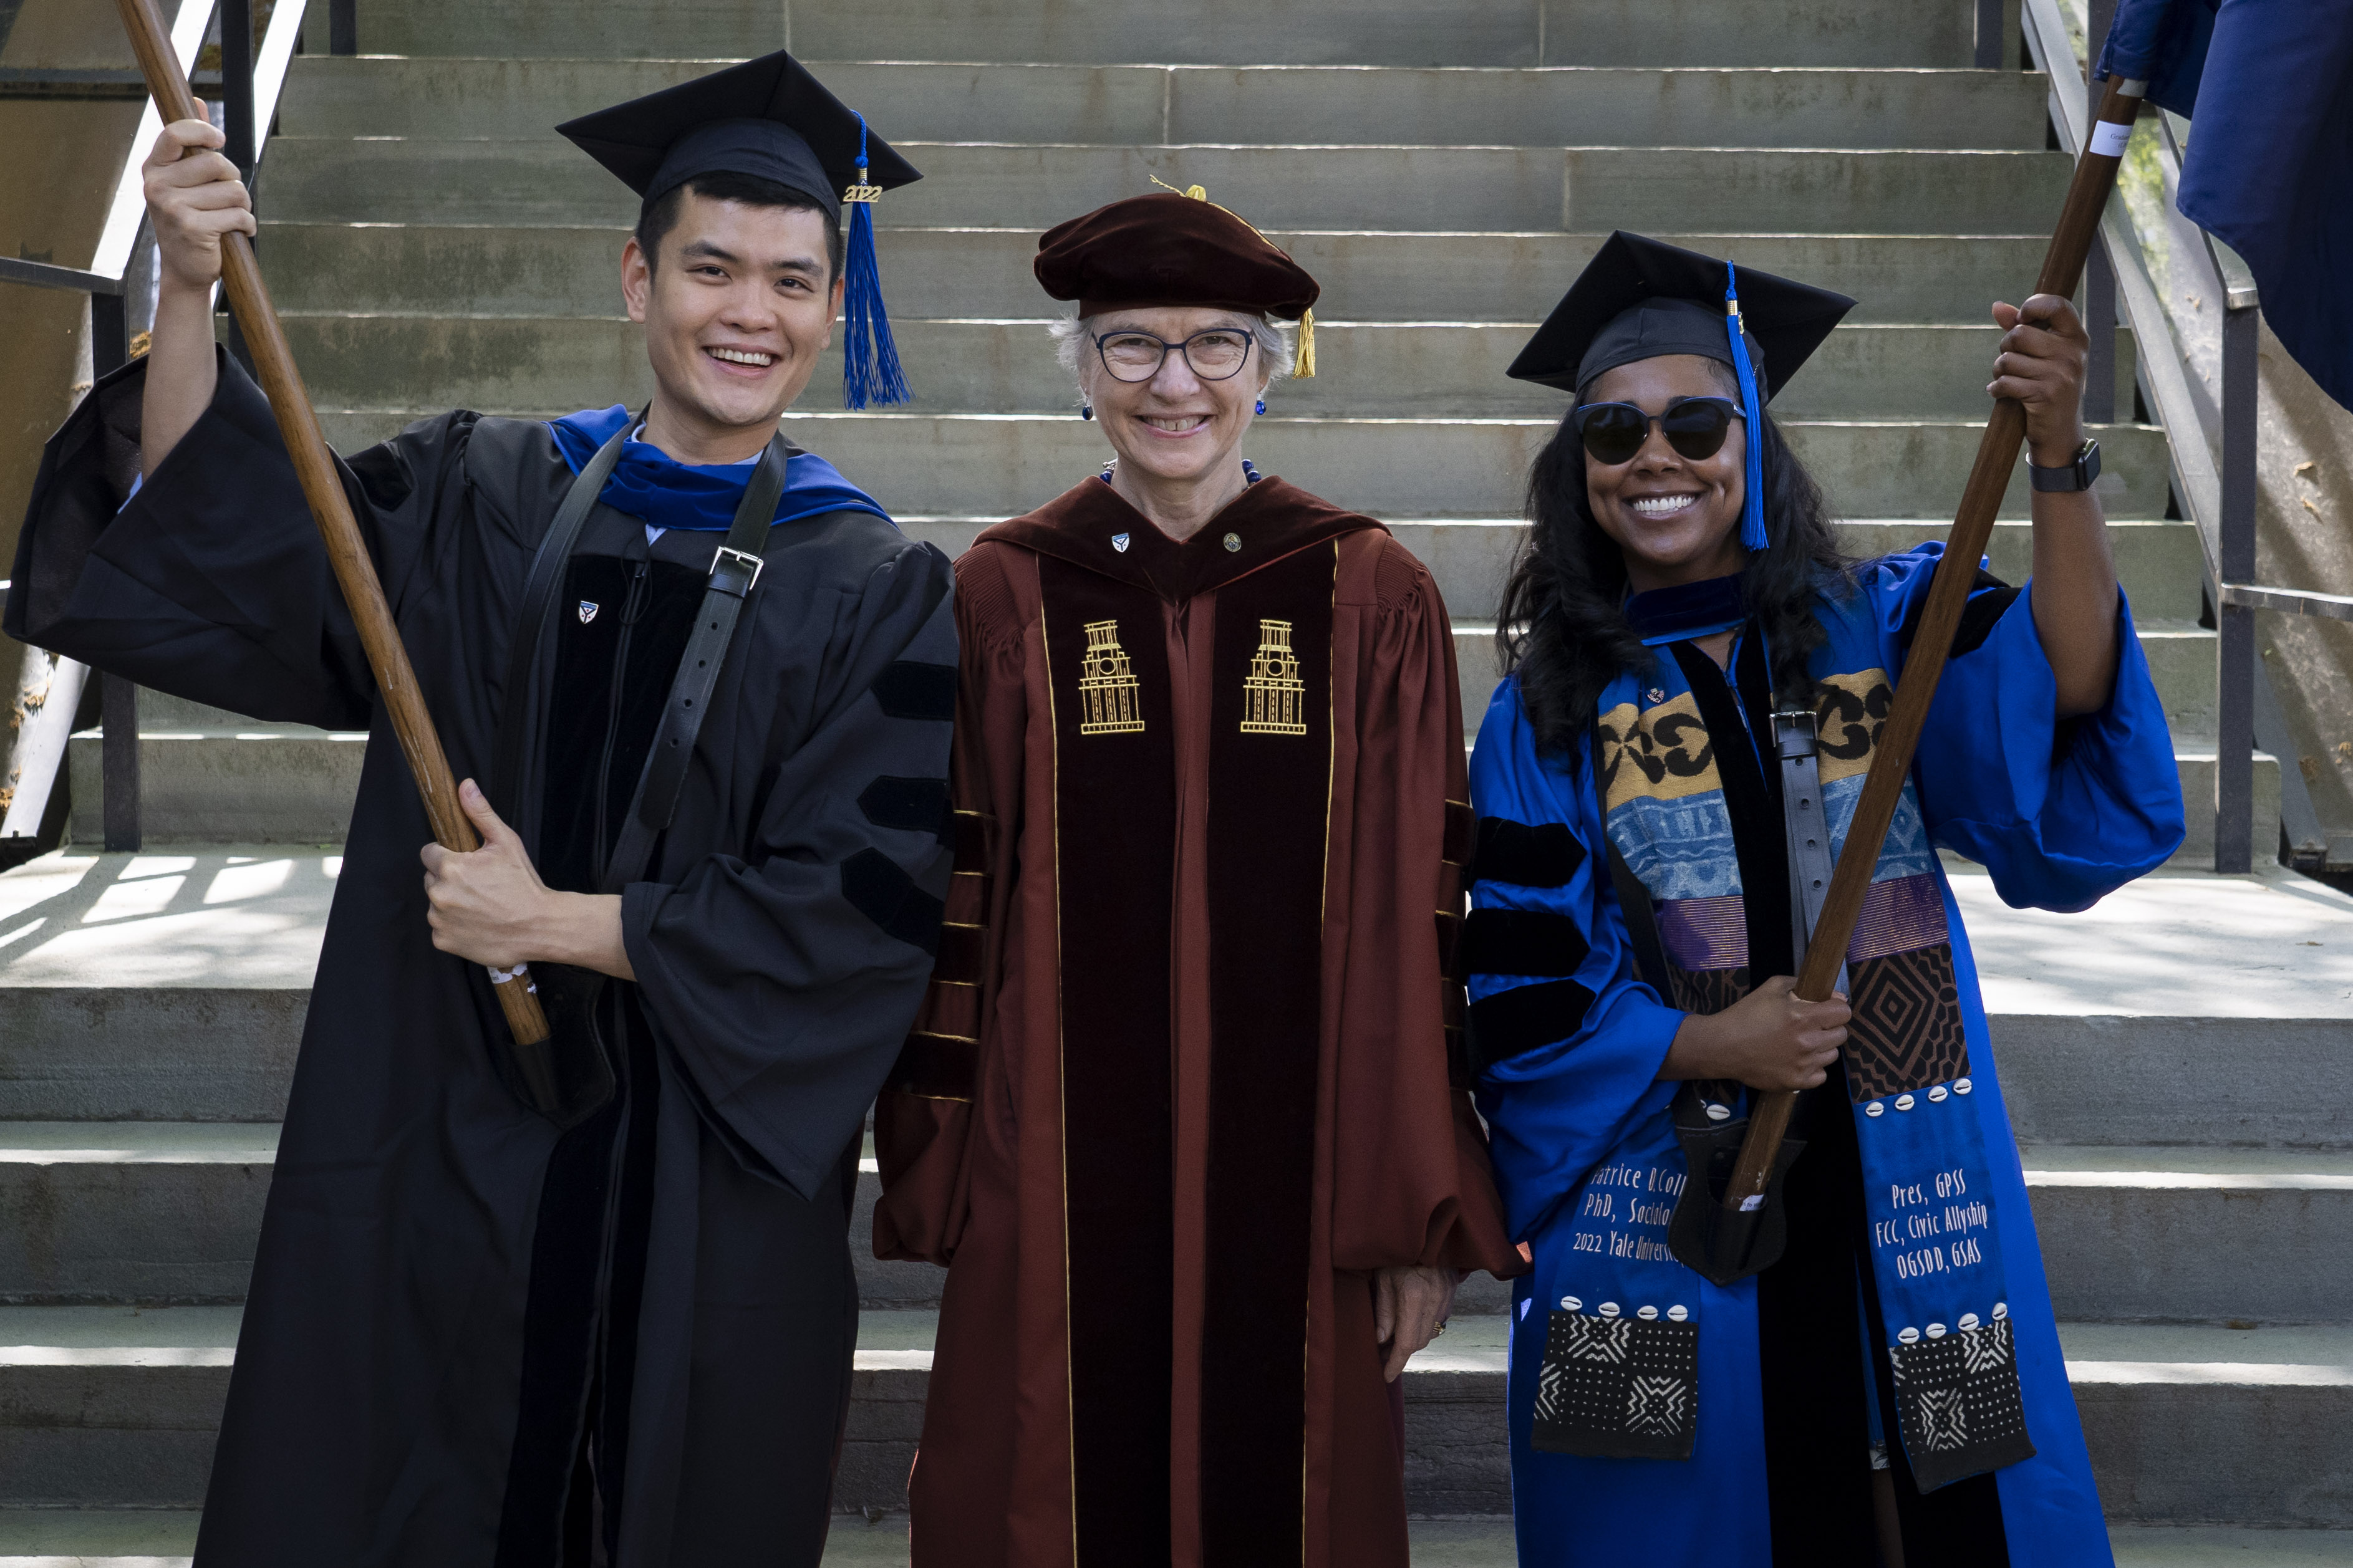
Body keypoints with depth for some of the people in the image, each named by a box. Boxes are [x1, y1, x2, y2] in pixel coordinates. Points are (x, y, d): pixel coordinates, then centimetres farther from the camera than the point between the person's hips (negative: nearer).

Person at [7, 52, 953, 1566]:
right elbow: (225, 544, -8)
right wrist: (190, 297, -22)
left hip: (711, 1185, -1)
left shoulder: (880, 594, -3)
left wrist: (558, 924, -12)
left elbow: (864, 909, -9)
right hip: (448, 1143, 2)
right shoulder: (482, 499, 3)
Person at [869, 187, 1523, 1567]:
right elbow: (952, 903, 3)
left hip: (1292, 1186, 0)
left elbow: (1422, 927, -1)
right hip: (1058, 1189, 0)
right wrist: (938, 1174, 2)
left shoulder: (1373, 599, 0)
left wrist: (1427, 1216, -2)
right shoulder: (1006, 596, 1)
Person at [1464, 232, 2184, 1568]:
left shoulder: (1885, 630, 2)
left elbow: (2068, 704, -19)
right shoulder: (1548, 714, 2)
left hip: (1903, 1208, 0)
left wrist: (2058, 463, -32)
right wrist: (1712, 1045, -13)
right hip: (1663, 1204, 0)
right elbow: (1515, 994, 1)